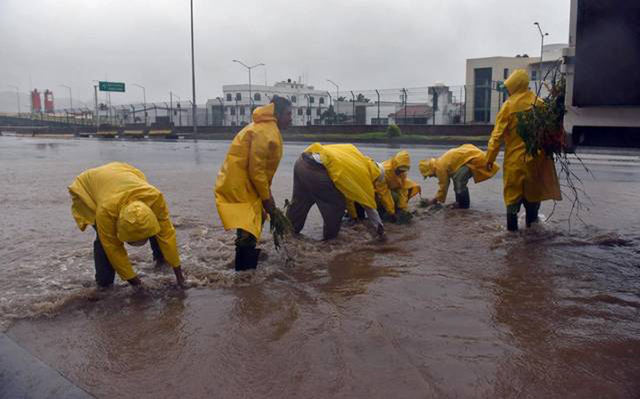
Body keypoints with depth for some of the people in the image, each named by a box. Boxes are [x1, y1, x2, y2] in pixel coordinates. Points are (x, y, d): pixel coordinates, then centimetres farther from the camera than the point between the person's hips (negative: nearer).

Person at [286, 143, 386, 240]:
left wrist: (353, 215, 41)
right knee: (338, 204, 9)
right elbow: (369, 205, 15)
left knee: (298, 203, 23)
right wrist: (379, 228, 27)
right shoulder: (364, 173, 7)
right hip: (315, 169, -8)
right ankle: (330, 237, 21)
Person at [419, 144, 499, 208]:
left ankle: (463, 205, -6)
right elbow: (445, 183, 22)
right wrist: (436, 198, 25)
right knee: (457, 178, 17)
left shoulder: (440, 167, -16)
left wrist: (436, 200, 6)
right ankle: (460, 203, 23)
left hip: (474, 158, -11)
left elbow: (443, 185, -7)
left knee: (459, 180, -17)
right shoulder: (441, 162, 13)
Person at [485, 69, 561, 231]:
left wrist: (490, 157, -5)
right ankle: (532, 220, 26)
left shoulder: (509, 105, -9)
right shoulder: (539, 104, -2)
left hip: (514, 157, -3)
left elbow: (498, 133, -10)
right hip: (535, 156, 3)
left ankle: (512, 223, 4)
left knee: (513, 190, 5)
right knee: (533, 187, 16)